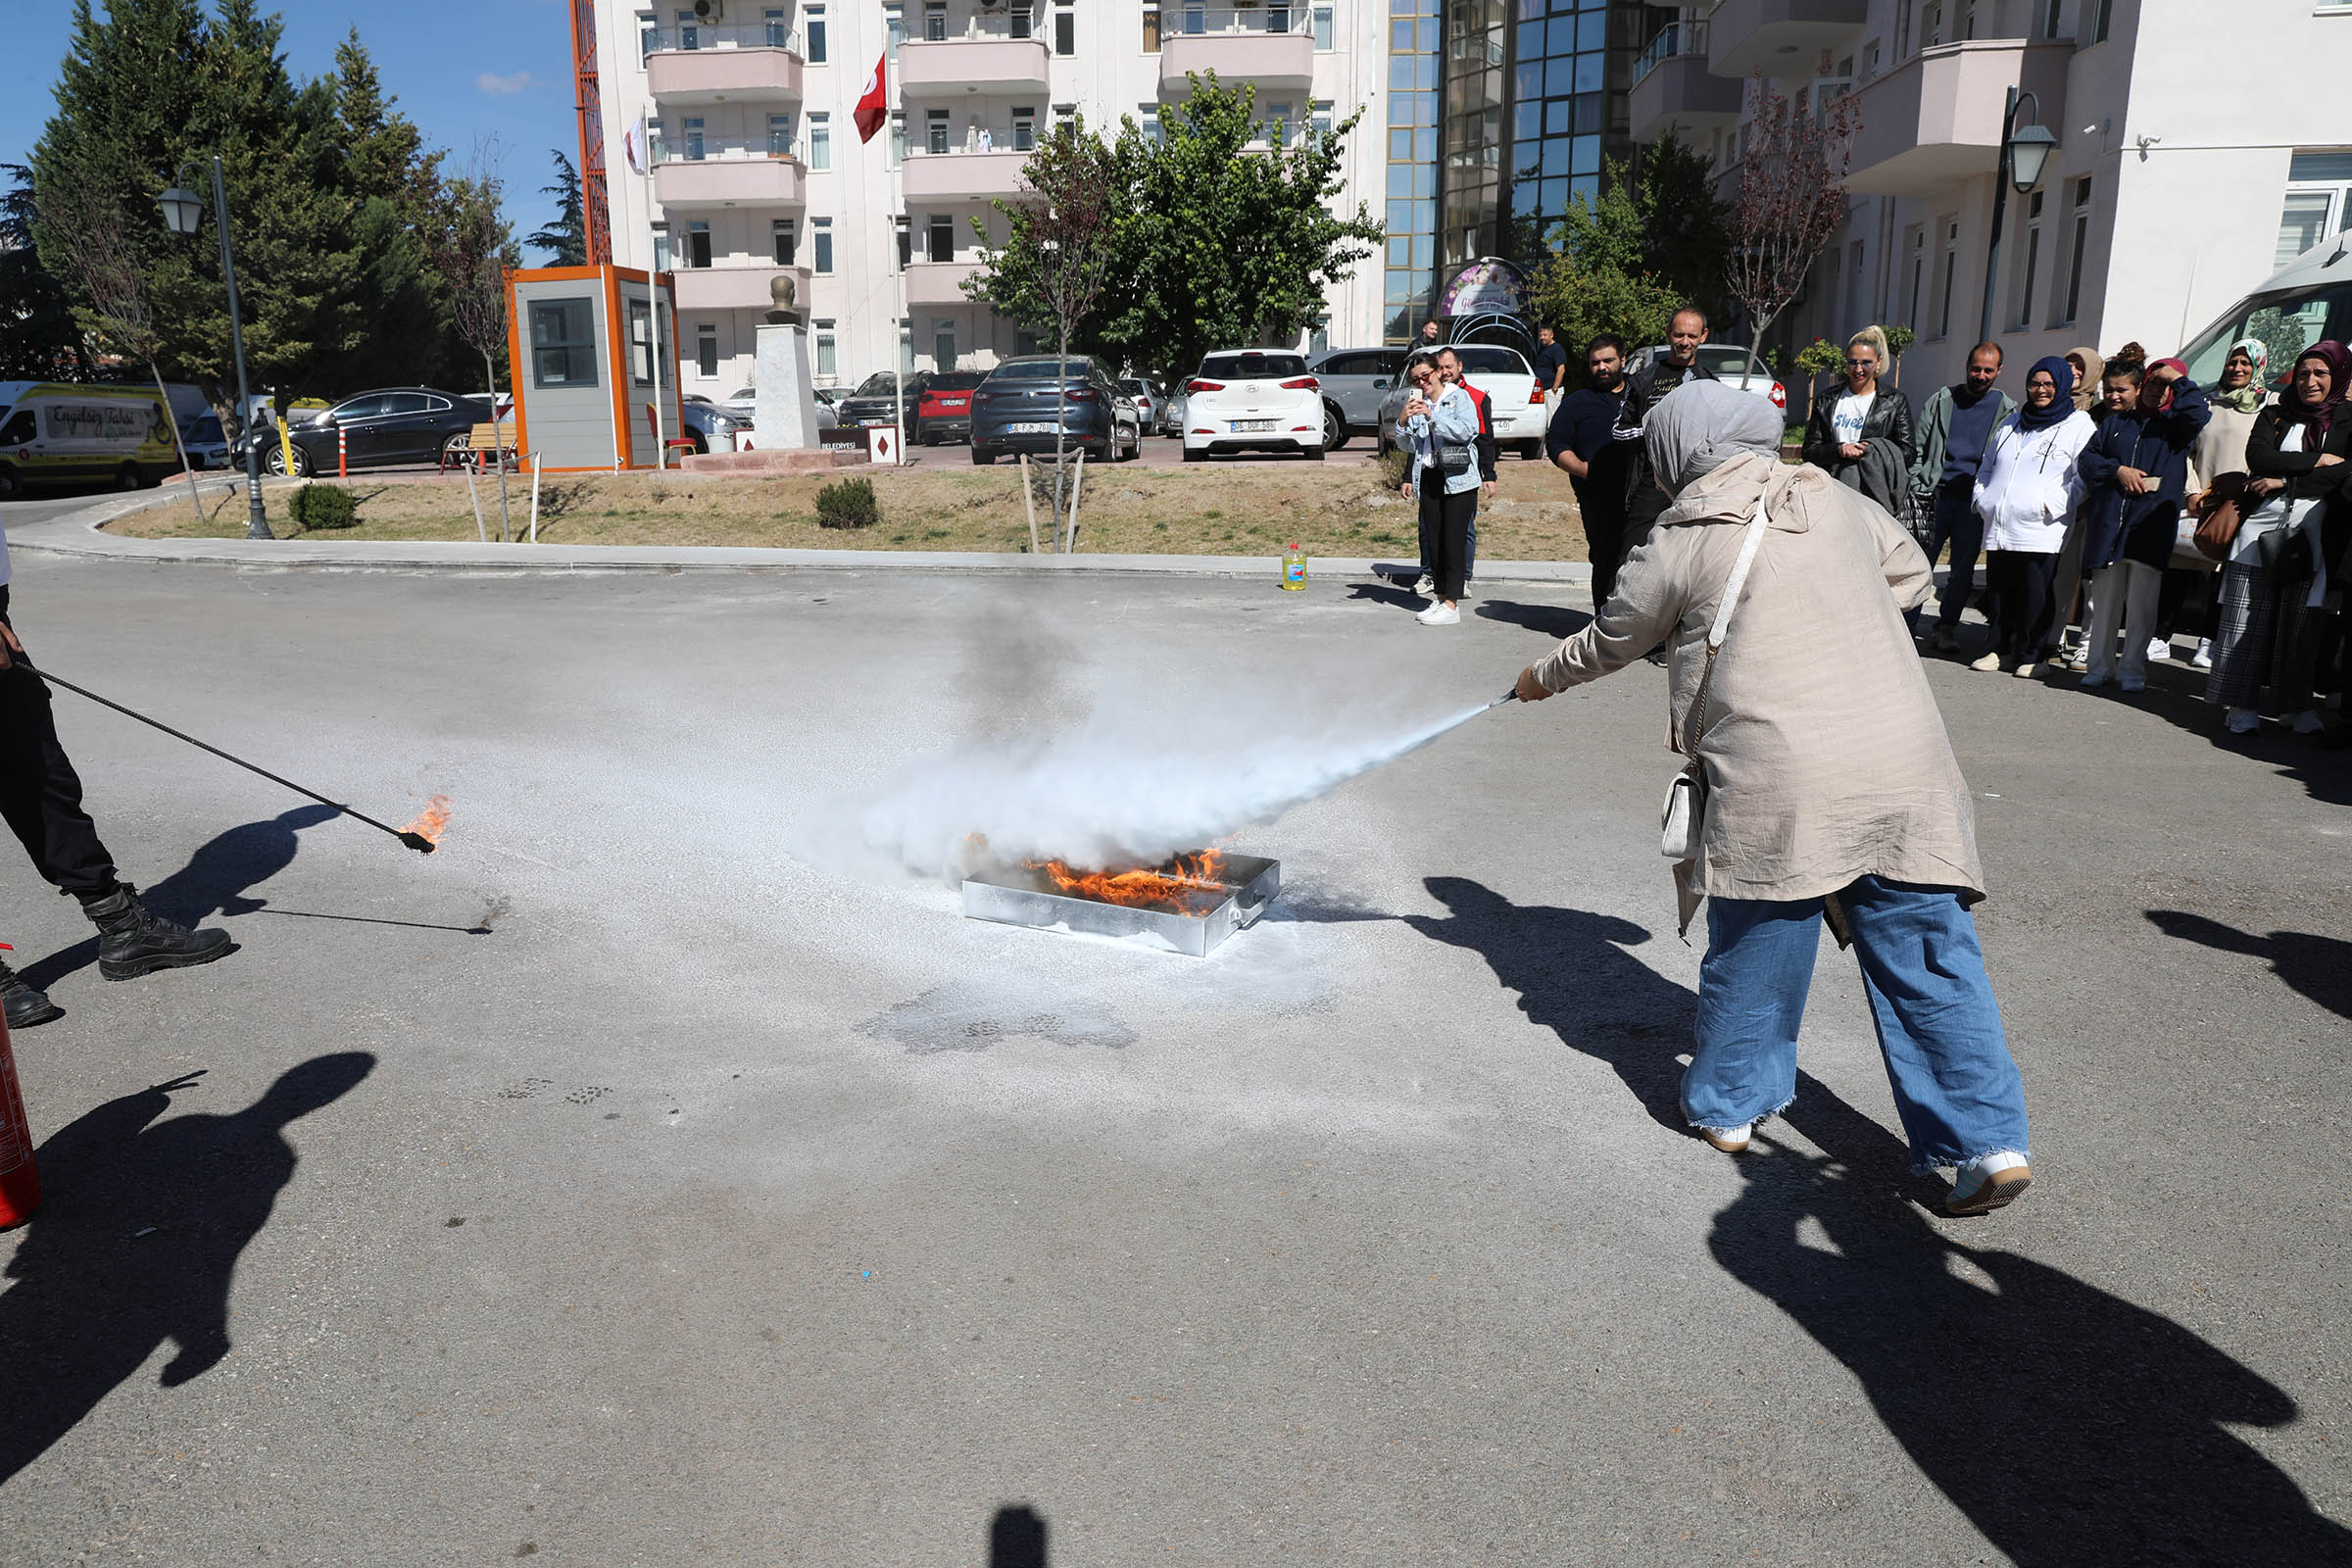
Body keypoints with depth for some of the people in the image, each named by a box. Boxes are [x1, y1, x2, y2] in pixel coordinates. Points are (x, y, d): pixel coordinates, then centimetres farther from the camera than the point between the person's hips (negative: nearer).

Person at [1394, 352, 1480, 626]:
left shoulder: (1459, 397, 0)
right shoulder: (1416, 403, 13)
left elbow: (1466, 430, -15)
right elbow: (1408, 446, 11)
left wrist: (1432, 416, -20)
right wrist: (1402, 422, -8)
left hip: (1457, 479, -5)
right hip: (1429, 479, 5)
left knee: (1454, 540, -8)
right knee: (1433, 540, 5)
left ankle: (1452, 604, -8)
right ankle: (1440, 596, 14)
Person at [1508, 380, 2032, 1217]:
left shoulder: (1682, 540, 2)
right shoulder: (1837, 501, 14)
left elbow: (1609, 641, 15)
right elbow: (1909, 572, 30)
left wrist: (1543, 677, 33)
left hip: (1775, 781, -3)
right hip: (1902, 761, 4)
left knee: (1756, 942, 13)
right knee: (1926, 953, 7)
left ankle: (1727, 1103, 29)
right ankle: (1988, 1140, 6)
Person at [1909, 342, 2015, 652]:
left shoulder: (2007, 409, 10)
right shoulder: (1942, 399, 10)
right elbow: (1918, 445, 9)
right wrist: (1918, 486, -1)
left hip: (1975, 501, 1)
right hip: (1937, 495, 0)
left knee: (1963, 568, 3)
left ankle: (1947, 627, 15)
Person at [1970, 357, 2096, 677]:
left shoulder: (2078, 425, 5)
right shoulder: (2010, 424, 23)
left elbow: (2084, 477, -4)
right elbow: (1987, 467, 29)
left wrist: (2052, 505, -14)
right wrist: (1981, 498, 12)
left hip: (2041, 530, -5)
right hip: (1998, 529, 5)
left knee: (2035, 596, -6)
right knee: (2000, 591, 6)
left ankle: (2029, 655, 3)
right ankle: (2001, 649, 16)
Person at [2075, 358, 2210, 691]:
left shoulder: (2175, 424, 8)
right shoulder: (2113, 423, 17)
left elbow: (2198, 414, -14)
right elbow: (2087, 457, 9)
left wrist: (2178, 379, -5)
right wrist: (2118, 470, -7)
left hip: (2151, 524, -2)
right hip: (2109, 523, 2)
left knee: (2141, 604, -2)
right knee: (2104, 599, 6)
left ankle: (2133, 669, 5)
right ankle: (2100, 665, 13)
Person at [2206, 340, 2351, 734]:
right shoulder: (2274, 416, 16)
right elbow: (2258, 458, -2)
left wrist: (2284, 480, -9)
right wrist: (2317, 461, -4)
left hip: (2312, 527, -1)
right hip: (2262, 524, 1)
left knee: (2302, 620, -3)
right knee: (2249, 617, -4)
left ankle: (2300, 705, 3)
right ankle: (2243, 705, -1)